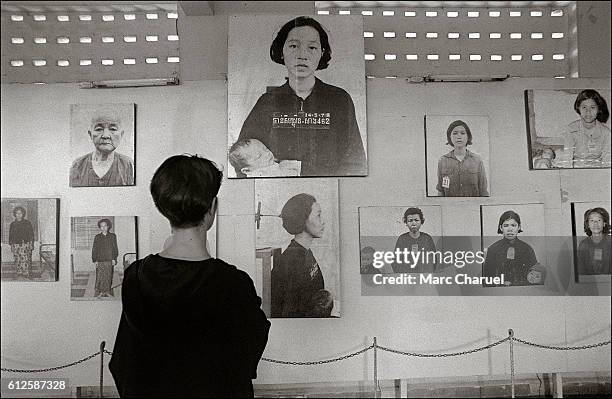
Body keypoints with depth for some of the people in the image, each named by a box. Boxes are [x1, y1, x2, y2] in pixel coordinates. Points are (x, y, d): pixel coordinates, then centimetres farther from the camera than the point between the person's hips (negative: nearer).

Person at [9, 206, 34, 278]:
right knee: (17, 261, 2)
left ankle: (27, 275, -1)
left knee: (26, 260, -6)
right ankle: (19, 273, 11)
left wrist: (32, 245, -2)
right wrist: (11, 245, 8)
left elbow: (31, 235, 3)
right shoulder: (13, 224, 9)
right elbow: (10, 236, 13)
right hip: (16, 245, 2)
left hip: (26, 245, -2)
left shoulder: (27, 223, 3)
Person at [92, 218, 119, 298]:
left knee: (108, 277, 3)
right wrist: (95, 260, -2)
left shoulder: (112, 236, 8)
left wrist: (114, 259, 0)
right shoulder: (97, 237, 7)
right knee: (100, 277, -6)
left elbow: (115, 248, 9)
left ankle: (108, 292, 12)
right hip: (100, 261, -1)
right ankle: (99, 293, 0)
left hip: (109, 261, 1)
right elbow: (94, 249, 7)